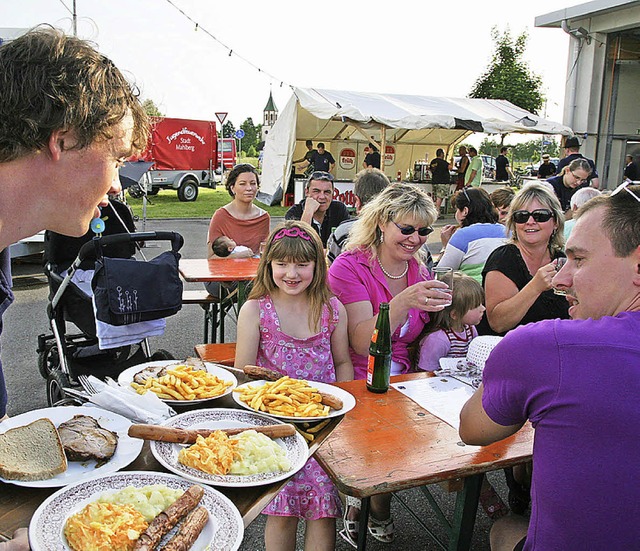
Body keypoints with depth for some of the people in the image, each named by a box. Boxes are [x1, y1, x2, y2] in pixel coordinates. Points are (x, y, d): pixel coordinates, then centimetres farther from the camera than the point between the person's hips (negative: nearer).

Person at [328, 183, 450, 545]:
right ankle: (376, 509, 4)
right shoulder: (350, 267, -9)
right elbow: (362, 343, -20)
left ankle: (366, 500, 8)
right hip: (356, 384, -6)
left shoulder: (421, 275, 9)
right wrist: (403, 302, -33)